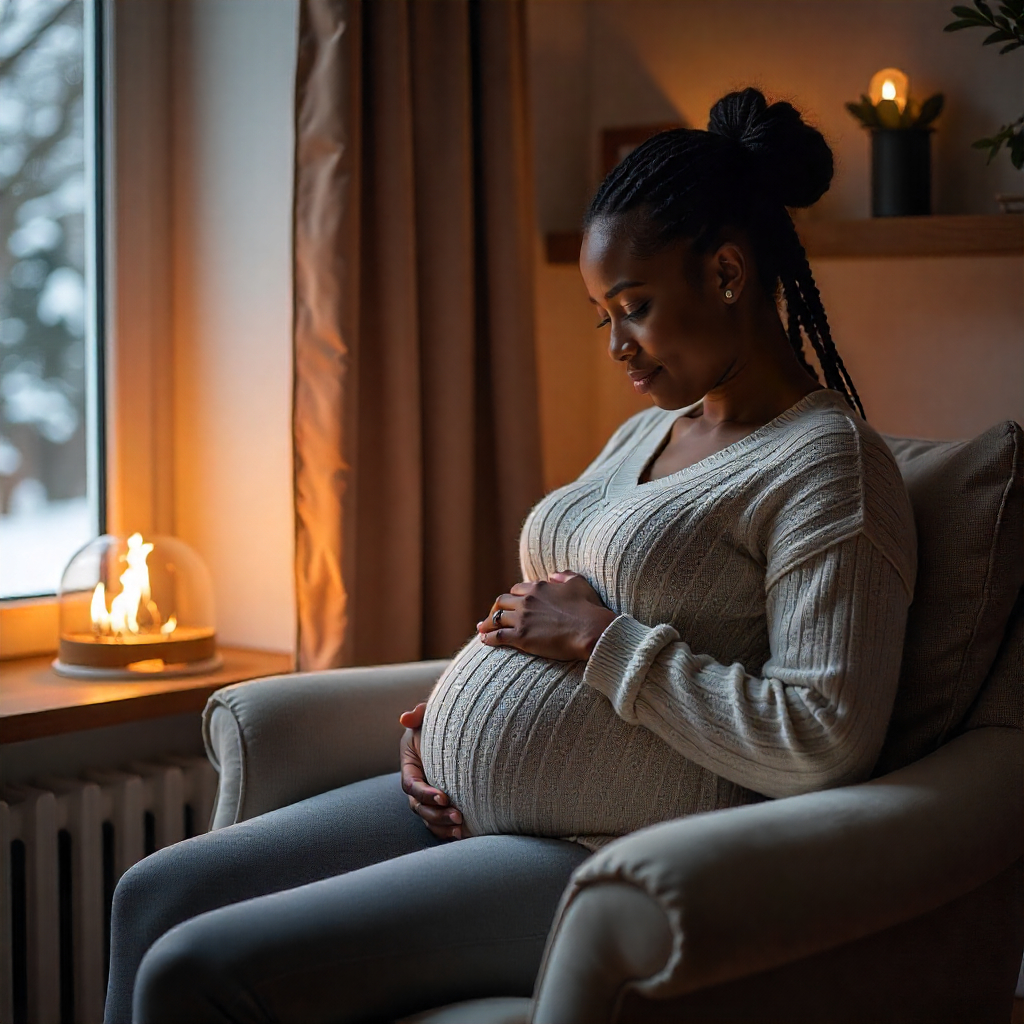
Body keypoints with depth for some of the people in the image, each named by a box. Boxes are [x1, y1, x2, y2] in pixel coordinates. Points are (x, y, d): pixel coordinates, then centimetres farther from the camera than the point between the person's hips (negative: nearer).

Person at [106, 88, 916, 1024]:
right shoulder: (648, 432, 17)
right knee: (154, 896, 6)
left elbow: (826, 745, -22)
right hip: (467, 806, 9)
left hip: (602, 867, -9)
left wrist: (603, 641, -17)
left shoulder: (831, 466, -12)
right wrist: (443, 720, 4)